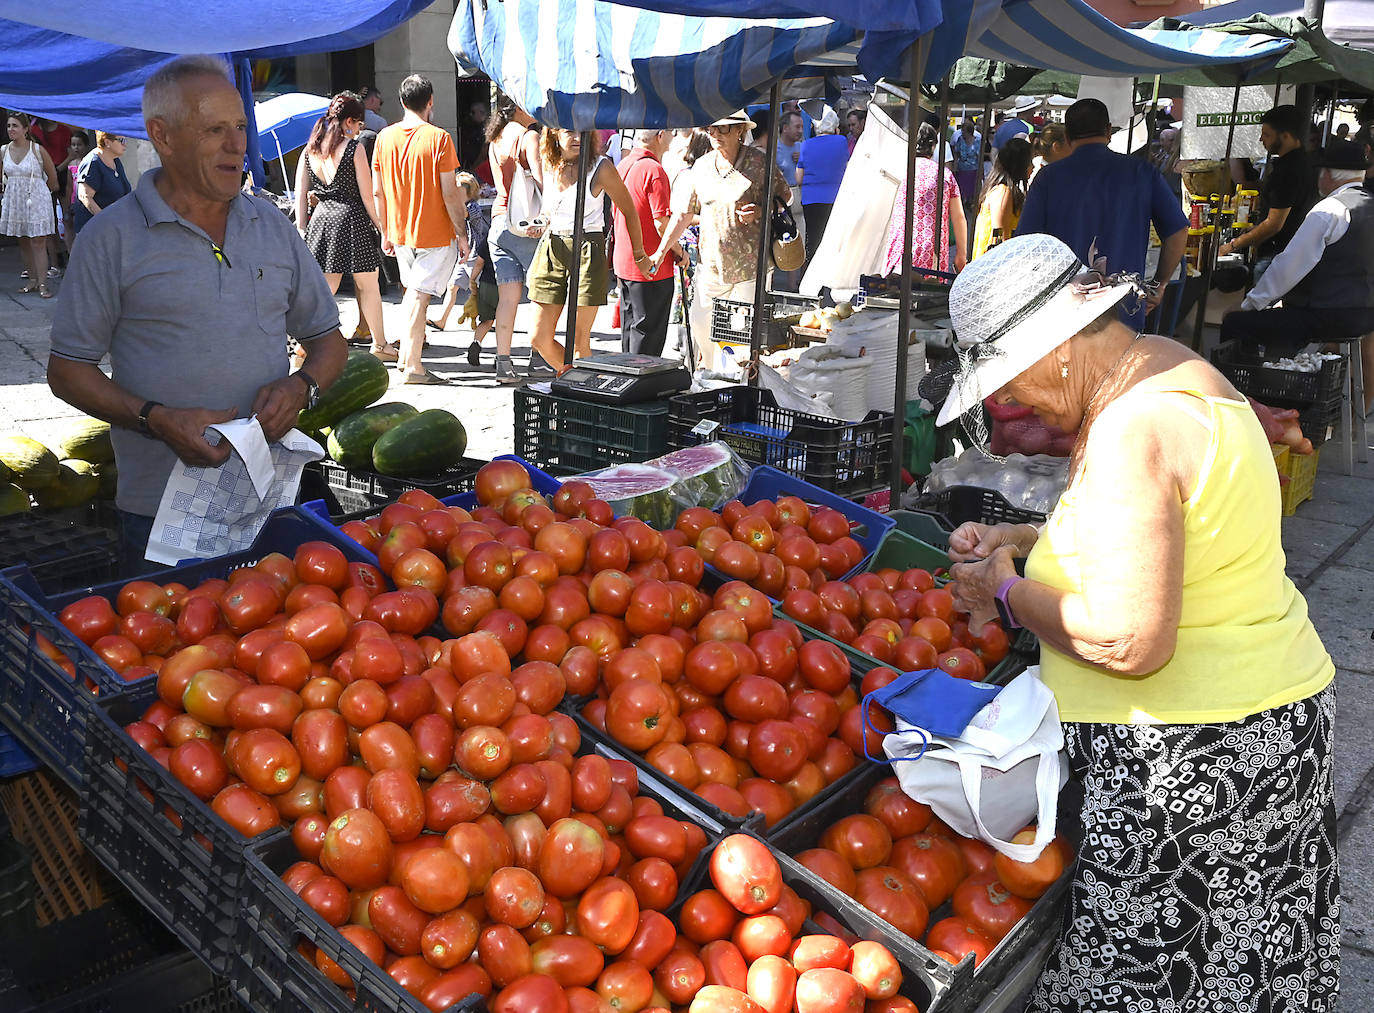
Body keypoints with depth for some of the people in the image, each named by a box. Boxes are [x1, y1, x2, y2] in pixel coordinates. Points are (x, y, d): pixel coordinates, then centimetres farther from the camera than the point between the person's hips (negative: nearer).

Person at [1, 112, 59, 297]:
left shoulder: (37, 149, -8)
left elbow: (52, 177, 1)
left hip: (36, 200, -5)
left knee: (38, 242, -8)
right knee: (23, 242, 9)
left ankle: (43, 283, -7)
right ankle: (32, 280, 17)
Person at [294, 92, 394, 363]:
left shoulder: (310, 150, 8)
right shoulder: (354, 148, -8)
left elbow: (300, 193, 7)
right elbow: (367, 195, -7)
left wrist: (301, 228, 11)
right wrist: (381, 226, 1)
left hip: (320, 219, 5)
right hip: (351, 219, -5)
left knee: (326, 287, 9)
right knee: (368, 285, 9)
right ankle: (379, 345, 19)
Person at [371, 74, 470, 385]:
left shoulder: (385, 137, 2)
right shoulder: (438, 138, -13)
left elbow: (378, 191, 6)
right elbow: (450, 193, -15)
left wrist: (385, 232, 14)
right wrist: (462, 233, -6)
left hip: (400, 232, 5)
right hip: (436, 234, -5)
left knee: (412, 290, 21)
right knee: (420, 295, -2)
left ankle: (405, 355, 25)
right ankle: (413, 367, 0)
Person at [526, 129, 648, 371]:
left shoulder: (600, 167, -7)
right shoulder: (548, 165, 8)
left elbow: (629, 211, 3)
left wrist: (640, 256, 9)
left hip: (588, 252, -5)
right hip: (551, 249, 5)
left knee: (579, 343, -5)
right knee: (539, 339, 4)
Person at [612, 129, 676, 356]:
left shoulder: (622, 165, 10)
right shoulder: (654, 169, -17)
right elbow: (661, 223, -21)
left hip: (622, 263, 9)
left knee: (629, 331, 18)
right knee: (648, 333, -1)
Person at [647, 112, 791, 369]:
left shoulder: (759, 162, -6)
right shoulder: (701, 166, 7)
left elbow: (785, 198, 4)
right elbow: (684, 213, 13)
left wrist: (759, 212, -15)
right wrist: (662, 251, 9)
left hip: (750, 264, -4)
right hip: (710, 263, 4)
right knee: (699, 323, 5)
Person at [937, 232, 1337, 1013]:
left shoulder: (1132, 435, -24)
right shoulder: (1159, 363, 8)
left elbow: (1129, 642, -29)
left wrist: (1008, 593, -13)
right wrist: (1018, 541, 9)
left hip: (1184, 762, -10)